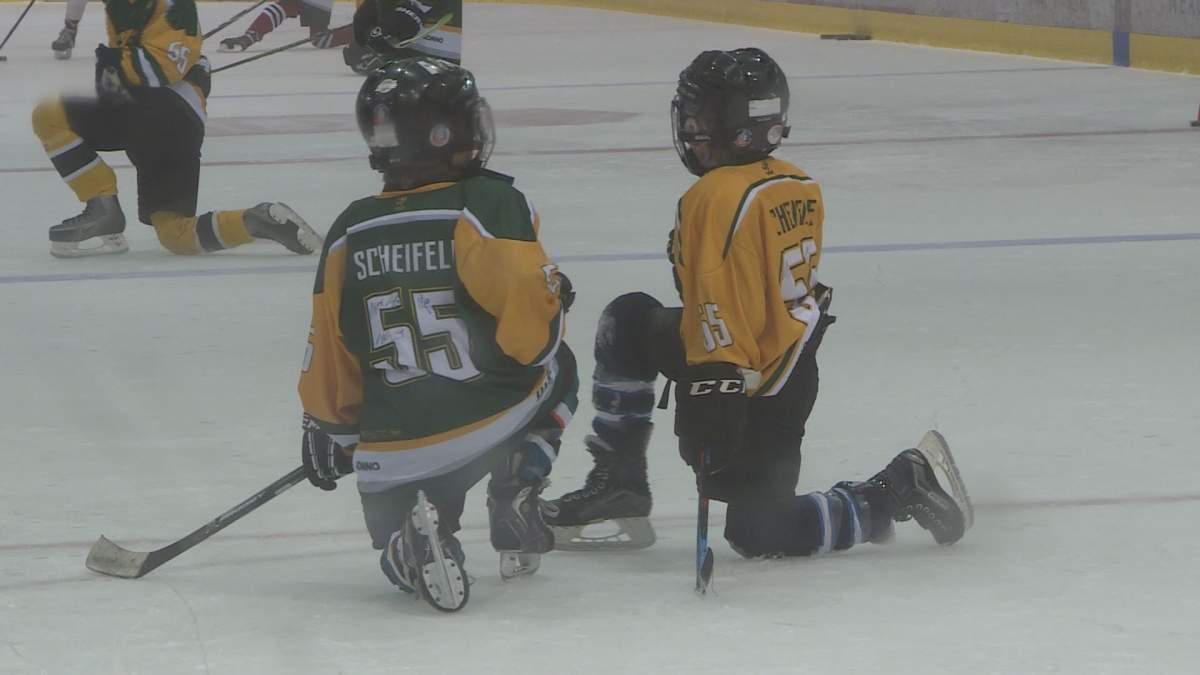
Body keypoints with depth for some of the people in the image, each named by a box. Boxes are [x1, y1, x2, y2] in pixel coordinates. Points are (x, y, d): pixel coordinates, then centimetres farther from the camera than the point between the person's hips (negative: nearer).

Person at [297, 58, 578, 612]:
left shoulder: (351, 231, 4)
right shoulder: (490, 203, -10)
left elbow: (329, 353, 10)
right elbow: (532, 331, -17)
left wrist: (328, 432, 26)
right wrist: (554, 299, 7)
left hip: (390, 454, 2)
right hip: (491, 422, -2)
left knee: (391, 527, 30)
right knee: (557, 371, 31)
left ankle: (410, 545, -8)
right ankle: (514, 507, 14)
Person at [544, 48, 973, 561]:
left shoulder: (719, 197, -23)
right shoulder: (801, 187, 4)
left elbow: (721, 304, -28)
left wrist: (715, 387, -28)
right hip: (794, 361, 10)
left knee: (758, 533, -1)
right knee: (628, 322, 16)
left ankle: (905, 488, -1)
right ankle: (617, 483, 19)